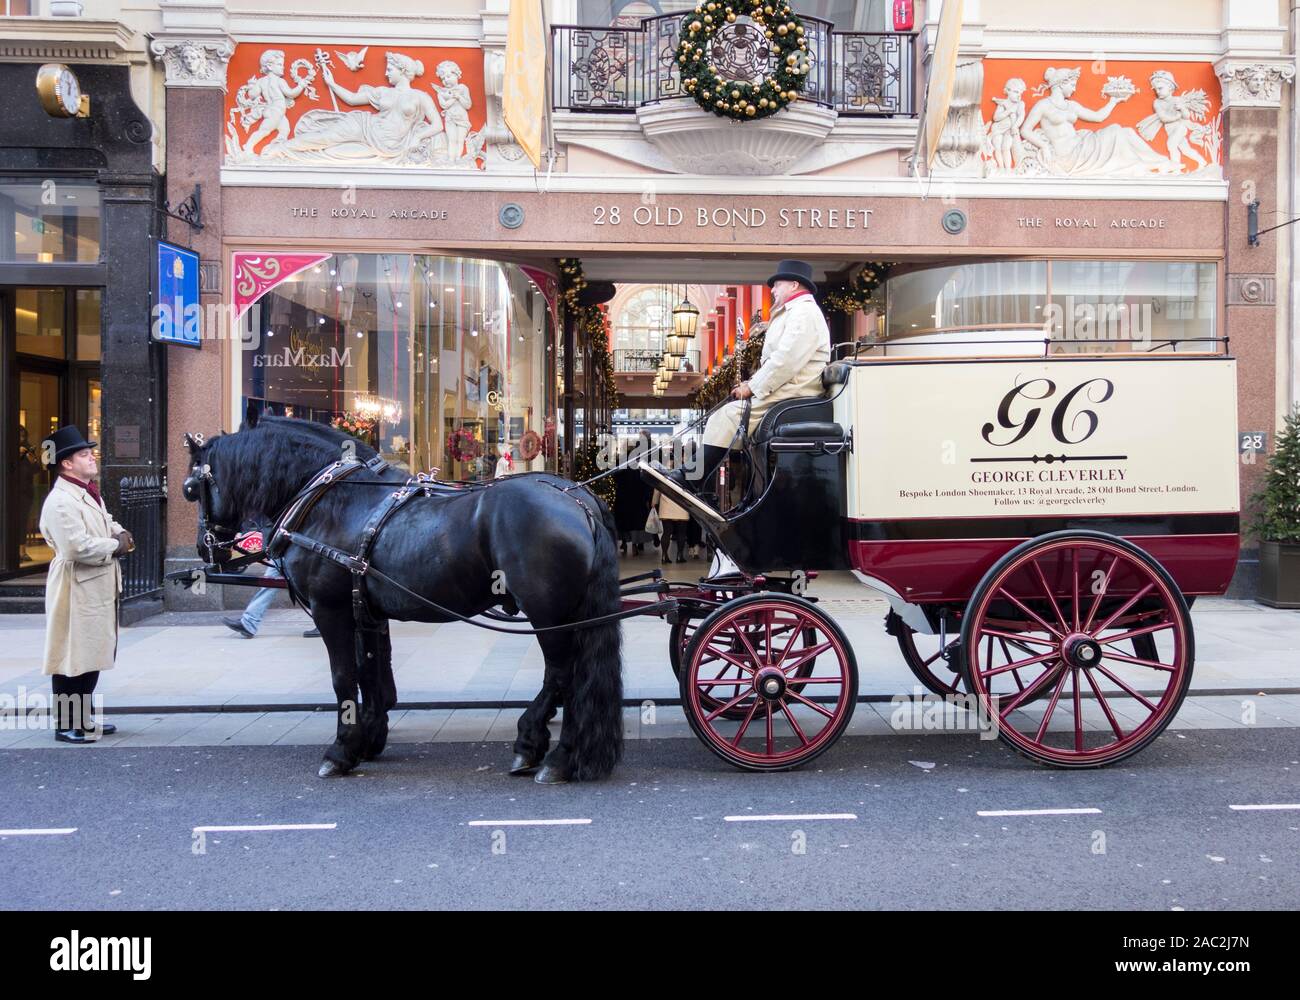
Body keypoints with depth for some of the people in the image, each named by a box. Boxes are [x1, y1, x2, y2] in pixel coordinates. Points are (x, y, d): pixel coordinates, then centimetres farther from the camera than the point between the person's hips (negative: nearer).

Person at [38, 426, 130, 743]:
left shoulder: (89, 494, 15)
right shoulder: (59, 501, -17)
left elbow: (106, 522, 29)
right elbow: (77, 546, -26)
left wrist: (120, 532, 6)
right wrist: (116, 546, -14)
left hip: (99, 587, 10)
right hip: (75, 589, -10)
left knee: (93, 655, 16)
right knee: (72, 658, -1)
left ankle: (83, 719, 26)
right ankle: (66, 726, 9)